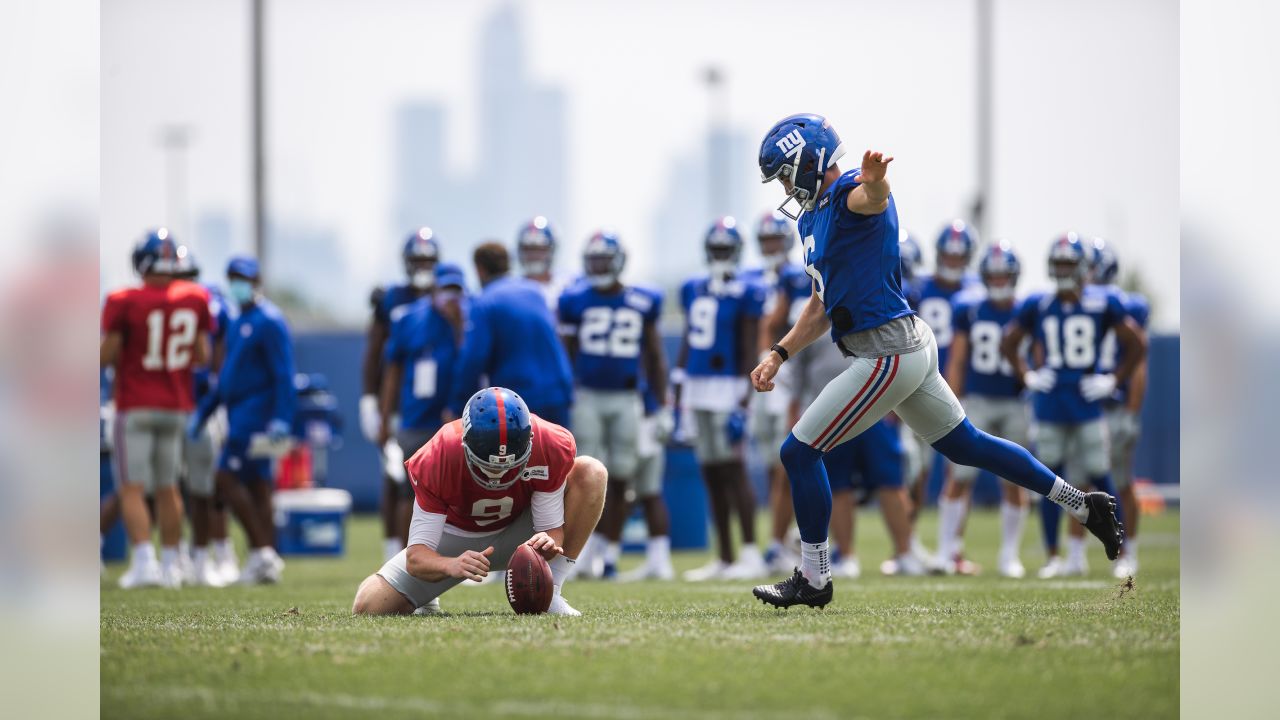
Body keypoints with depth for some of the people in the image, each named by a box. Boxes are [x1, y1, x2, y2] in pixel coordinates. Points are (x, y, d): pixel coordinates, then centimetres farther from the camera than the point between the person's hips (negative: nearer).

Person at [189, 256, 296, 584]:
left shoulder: (269, 322, -12)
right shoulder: (240, 323, 16)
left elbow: (284, 376, -17)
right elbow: (229, 376, 24)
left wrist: (281, 420, -23)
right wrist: (203, 412, 24)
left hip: (256, 412, -9)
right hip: (241, 416, 9)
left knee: (227, 478, -12)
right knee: (257, 486, 8)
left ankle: (262, 552, -11)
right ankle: (267, 561, 8)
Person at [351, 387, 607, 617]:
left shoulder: (551, 447, -31)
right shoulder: (437, 460, -33)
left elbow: (552, 528, -22)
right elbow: (416, 557, -33)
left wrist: (549, 543, -47)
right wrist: (451, 565, -56)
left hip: (517, 532, 1)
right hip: (456, 536, -1)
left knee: (591, 472, -26)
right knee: (369, 606, -18)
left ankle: (549, 595, -20)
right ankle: (424, 603, 20)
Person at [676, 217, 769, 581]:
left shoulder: (745, 293, -6)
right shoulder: (693, 289, 14)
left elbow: (749, 349, -8)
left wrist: (743, 398, -13)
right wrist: (679, 390, 16)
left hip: (726, 386, -7)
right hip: (698, 387, 7)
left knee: (732, 469, -11)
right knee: (711, 473, 8)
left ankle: (751, 554, -10)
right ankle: (724, 559, 12)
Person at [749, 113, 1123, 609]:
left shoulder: (848, 196, -14)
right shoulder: (814, 216, 16)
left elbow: (873, 198, -42)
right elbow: (822, 306, 26)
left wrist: (874, 181, -66)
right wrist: (779, 355, 18)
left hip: (888, 356, -11)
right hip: (910, 346, 11)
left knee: (800, 452, -5)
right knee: (965, 445, 18)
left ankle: (813, 581, 4)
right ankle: (1084, 506, 25)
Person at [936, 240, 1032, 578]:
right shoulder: (969, 312, 4)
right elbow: (956, 363, 5)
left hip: (1015, 406, 0)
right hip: (976, 401, 0)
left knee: (1014, 482, 3)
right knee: (960, 477, -6)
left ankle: (1009, 555, 13)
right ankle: (948, 552, 0)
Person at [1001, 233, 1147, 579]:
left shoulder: (1103, 303, -1)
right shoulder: (1037, 305, 5)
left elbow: (1137, 344, 7)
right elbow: (1009, 343, 19)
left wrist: (1114, 380, 1)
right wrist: (1027, 376, 8)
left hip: (1087, 402, -2)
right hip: (1049, 404, 2)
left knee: (1099, 477, -4)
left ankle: (1119, 554, 6)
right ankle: (1053, 557, 10)